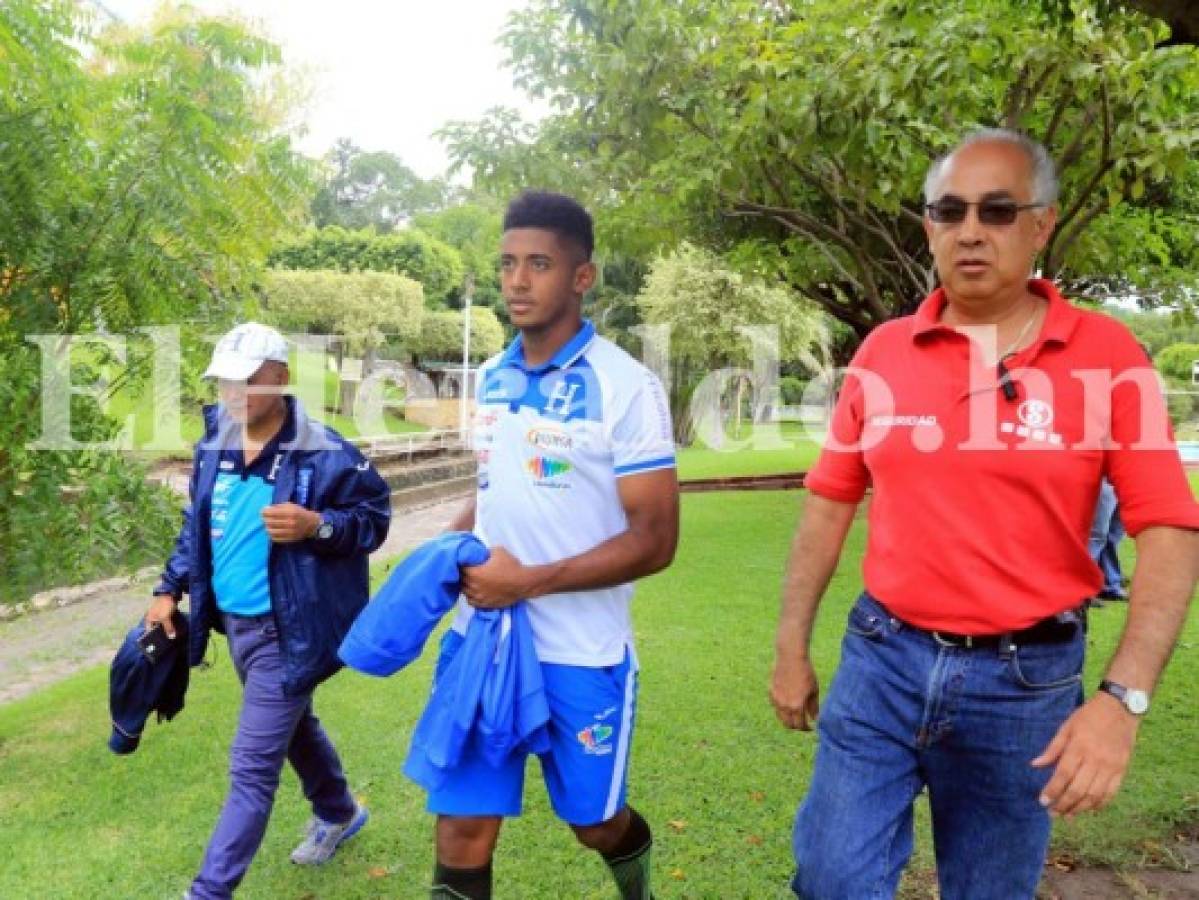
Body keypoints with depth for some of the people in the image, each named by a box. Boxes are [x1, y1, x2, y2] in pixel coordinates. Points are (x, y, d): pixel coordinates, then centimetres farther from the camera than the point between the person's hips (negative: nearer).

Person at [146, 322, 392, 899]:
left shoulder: (324, 453, -20)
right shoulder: (215, 447, 2)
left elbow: (374, 516, -11)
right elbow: (197, 525, 15)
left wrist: (318, 525, -29)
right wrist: (170, 590, 10)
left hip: (287, 631, -8)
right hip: (236, 625, 8)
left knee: (251, 768, -3)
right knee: (293, 724, 27)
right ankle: (338, 813, 51)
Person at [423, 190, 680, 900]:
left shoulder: (626, 387, -14)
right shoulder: (491, 379, 5)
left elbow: (655, 541, -15)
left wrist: (530, 581, -20)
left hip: (579, 652, -4)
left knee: (596, 822, 18)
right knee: (463, 830, 7)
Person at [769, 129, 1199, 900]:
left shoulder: (1107, 355, -7)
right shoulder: (882, 353, 0)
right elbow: (830, 505, 6)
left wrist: (1124, 697, -20)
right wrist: (792, 649, 7)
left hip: (1028, 677, -1)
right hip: (882, 659, 2)